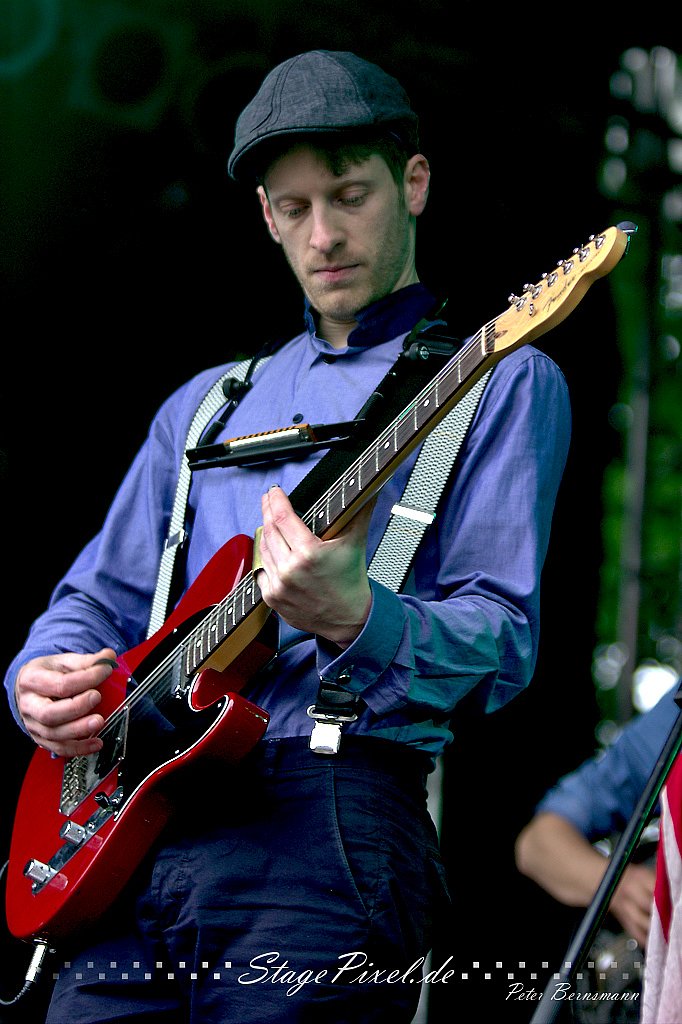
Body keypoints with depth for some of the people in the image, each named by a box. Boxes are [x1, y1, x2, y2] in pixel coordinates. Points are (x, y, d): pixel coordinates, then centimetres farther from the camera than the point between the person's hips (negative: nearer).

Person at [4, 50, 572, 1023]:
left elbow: (502, 643, -6)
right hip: (131, 831, 5)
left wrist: (355, 620, -26)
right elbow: (98, 600, 26)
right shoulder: (204, 405, 24)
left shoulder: (501, 382, 5)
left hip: (326, 830, -5)